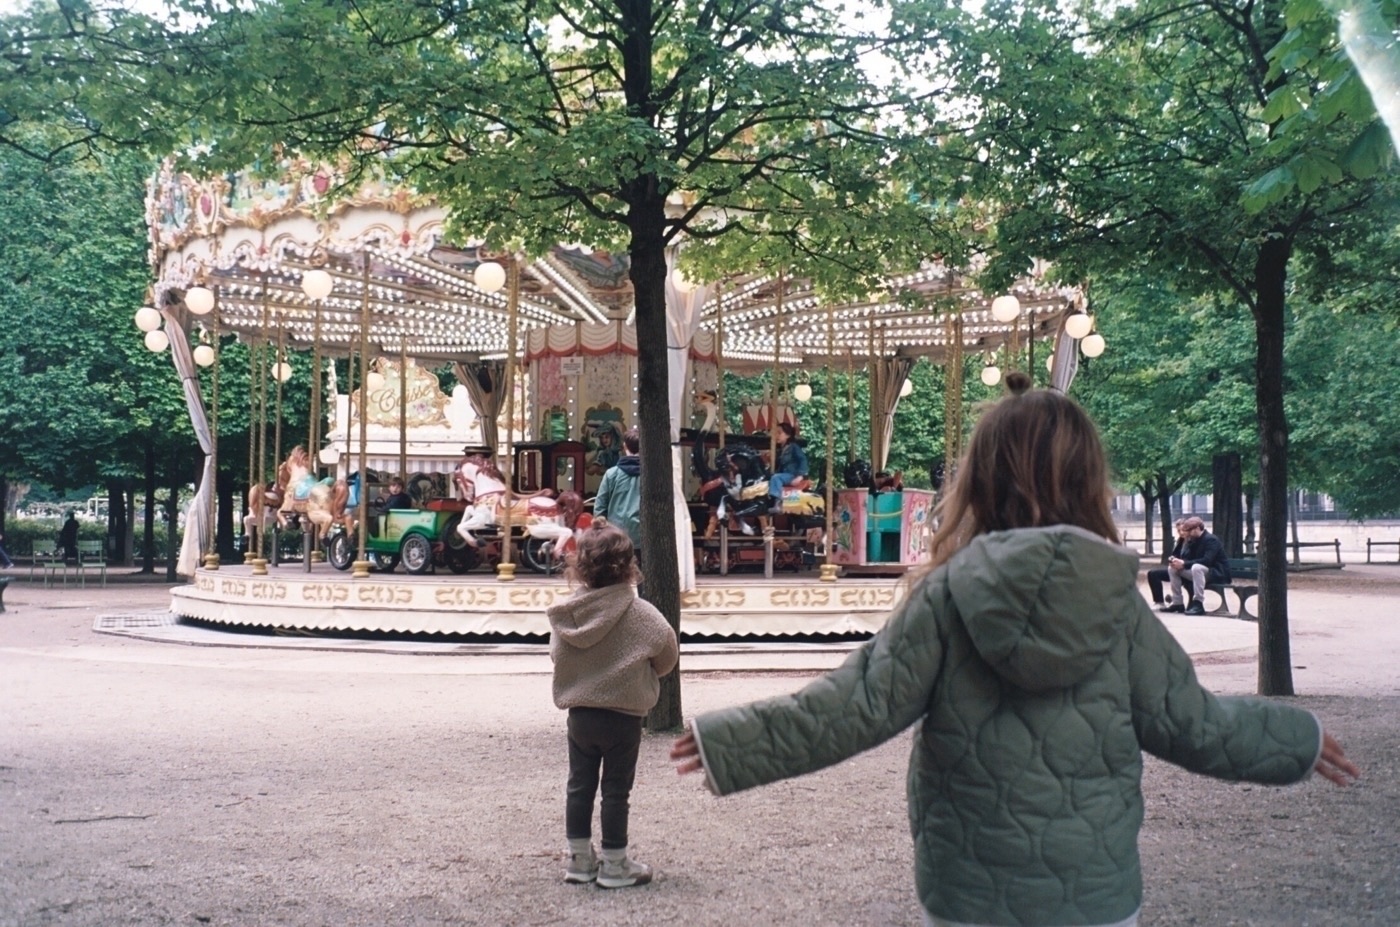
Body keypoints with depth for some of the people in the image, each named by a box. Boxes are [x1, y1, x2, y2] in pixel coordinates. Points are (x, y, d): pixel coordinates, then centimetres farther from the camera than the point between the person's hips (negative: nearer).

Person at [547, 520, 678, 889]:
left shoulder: (565, 613, -8)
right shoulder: (639, 614, -17)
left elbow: (557, 654, 4)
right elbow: (667, 653, -7)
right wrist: (651, 672, 13)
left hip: (579, 713, 3)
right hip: (623, 716, -3)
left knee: (579, 785, 15)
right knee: (616, 790, 6)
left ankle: (580, 859, 23)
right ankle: (615, 865, 13)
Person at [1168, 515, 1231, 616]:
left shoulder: (1211, 540, -17)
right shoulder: (1192, 540, 9)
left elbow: (1207, 561, -29)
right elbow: (1186, 557, 8)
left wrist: (1184, 564, -30)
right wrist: (1177, 561, -16)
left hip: (1217, 574, -9)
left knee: (1196, 567, -40)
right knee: (1172, 568, 0)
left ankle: (1198, 604, -37)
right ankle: (1177, 603, -1)